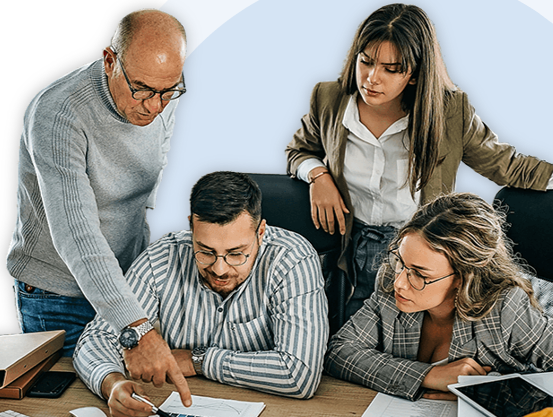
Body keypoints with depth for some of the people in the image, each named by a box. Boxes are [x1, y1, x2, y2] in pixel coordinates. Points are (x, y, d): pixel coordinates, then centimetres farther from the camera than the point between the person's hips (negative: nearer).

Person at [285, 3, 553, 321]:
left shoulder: (450, 111, -9)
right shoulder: (329, 101, -3)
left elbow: (507, 166, 2)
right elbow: (300, 149, 16)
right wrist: (318, 174, -5)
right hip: (352, 245, 2)